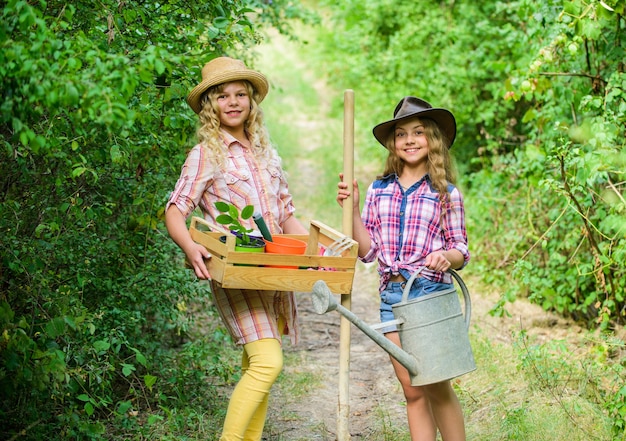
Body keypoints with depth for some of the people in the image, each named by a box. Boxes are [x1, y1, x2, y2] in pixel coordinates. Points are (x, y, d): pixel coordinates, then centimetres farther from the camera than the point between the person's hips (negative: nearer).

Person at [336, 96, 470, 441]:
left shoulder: (446, 193, 3)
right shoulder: (378, 189, 10)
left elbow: (461, 249, 3)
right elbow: (368, 251, 8)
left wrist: (447, 257, -19)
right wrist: (352, 209, -3)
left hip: (431, 292, -3)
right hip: (391, 294, 3)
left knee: (436, 388, -3)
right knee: (412, 391, 7)